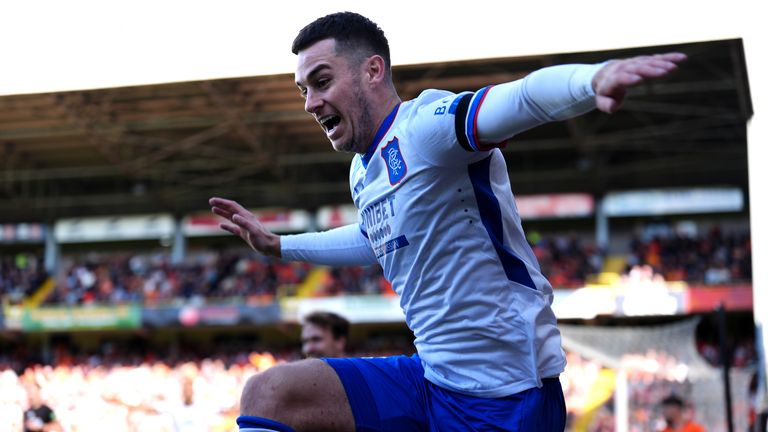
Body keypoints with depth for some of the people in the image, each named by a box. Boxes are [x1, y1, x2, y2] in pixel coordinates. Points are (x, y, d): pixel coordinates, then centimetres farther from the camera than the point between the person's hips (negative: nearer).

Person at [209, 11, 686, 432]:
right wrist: (277, 244, 42)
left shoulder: (424, 125, -16)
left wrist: (593, 80, -58)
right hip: (431, 379, 8)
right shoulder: (362, 173, 12)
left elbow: (519, 99, -36)